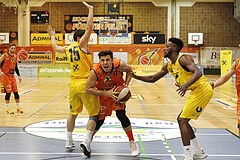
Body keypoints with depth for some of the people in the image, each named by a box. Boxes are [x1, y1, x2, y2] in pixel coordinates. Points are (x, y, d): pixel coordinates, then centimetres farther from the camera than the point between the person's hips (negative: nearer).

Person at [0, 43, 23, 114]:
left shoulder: (15, 57, 8)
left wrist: (19, 76, 13)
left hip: (12, 76, 6)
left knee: (16, 91, 5)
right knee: (8, 92, -10)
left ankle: (18, 107, 16)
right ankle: (7, 108, 0)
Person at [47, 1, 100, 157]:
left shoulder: (68, 48, 11)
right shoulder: (81, 44, -5)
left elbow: (56, 48, 32)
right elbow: (89, 27, -17)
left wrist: (52, 36, 48)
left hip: (73, 85, 6)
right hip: (86, 84, -6)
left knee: (73, 113, 19)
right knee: (94, 114, -1)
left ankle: (69, 142, 22)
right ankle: (87, 141, -15)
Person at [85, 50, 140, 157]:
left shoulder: (119, 65, -30)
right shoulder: (95, 72, -33)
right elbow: (88, 89, -28)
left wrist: (126, 85, -19)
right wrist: (106, 93, -34)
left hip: (118, 91, 0)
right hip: (103, 94, 0)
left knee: (121, 115, -15)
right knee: (100, 120, 4)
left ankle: (132, 143, 3)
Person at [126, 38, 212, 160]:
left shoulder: (182, 59, -16)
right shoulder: (168, 66, 12)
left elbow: (198, 72, -30)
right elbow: (152, 78, 20)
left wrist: (186, 85, -45)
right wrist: (135, 76, 10)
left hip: (202, 90, -10)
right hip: (197, 91, 10)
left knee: (182, 121, -11)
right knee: (182, 120, 15)